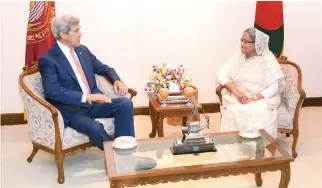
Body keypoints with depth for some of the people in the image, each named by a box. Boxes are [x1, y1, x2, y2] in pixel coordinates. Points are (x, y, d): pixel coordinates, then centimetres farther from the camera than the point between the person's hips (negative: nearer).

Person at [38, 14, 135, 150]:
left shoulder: (83, 50, 13)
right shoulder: (48, 60, -8)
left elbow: (104, 68, 23)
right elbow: (52, 90, -22)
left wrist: (117, 80, 0)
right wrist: (85, 97, -30)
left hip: (93, 103, 6)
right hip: (71, 110, -6)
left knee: (125, 103, -18)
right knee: (95, 128, -34)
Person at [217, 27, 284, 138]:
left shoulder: (267, 58, -4)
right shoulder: (238, 56, 6)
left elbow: (273, 87, -10)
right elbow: (221, 75, -1)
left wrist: (254, 99, -22)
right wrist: (236, 91, -16)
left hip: (262, 99, -2)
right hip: (238, 97, 2)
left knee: (260, 115, -34)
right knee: (234, 112, -31)